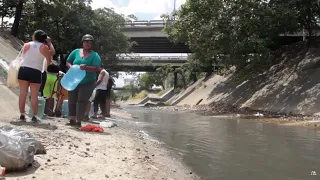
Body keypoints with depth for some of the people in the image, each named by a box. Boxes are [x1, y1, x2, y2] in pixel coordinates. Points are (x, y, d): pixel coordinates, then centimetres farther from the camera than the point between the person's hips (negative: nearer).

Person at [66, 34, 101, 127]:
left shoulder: (95, 55, -5)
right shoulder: (76, 52, 6)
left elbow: (96, 68, -16)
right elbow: (68, 62, 9)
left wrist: (86, 68, -33)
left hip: (87, 83, -4)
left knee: (82, 101, -7)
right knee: (71, 101, 8)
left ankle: (78, 121, -2)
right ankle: (72, 119, 19)